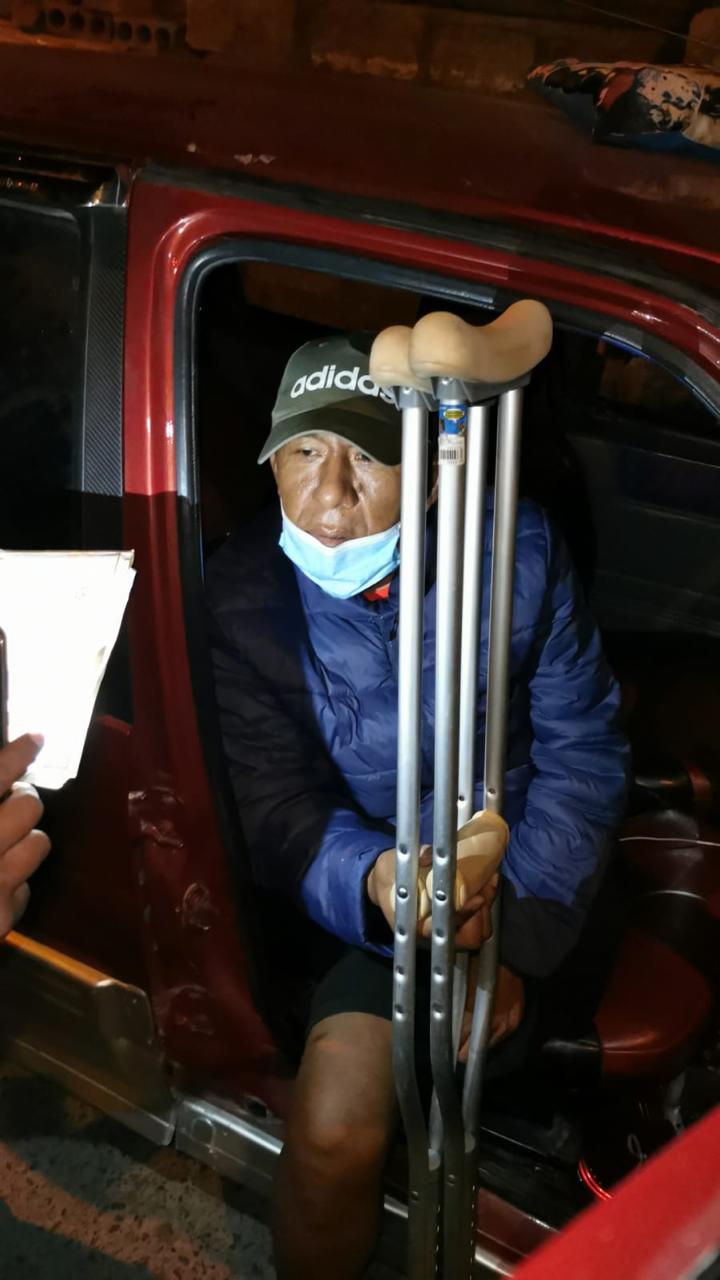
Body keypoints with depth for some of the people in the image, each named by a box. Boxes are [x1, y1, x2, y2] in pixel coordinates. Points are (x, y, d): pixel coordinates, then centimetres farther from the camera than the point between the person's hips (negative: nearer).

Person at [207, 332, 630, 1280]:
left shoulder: (515, 544, -12)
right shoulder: (244, 595, -11)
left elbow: (582, 749, -6)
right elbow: (278, 804, -12)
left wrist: (520, 936, -16)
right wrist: (373, 880, -36)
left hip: (528, 875, -1)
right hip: (362, 881, 1)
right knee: (333, 1129, -22)